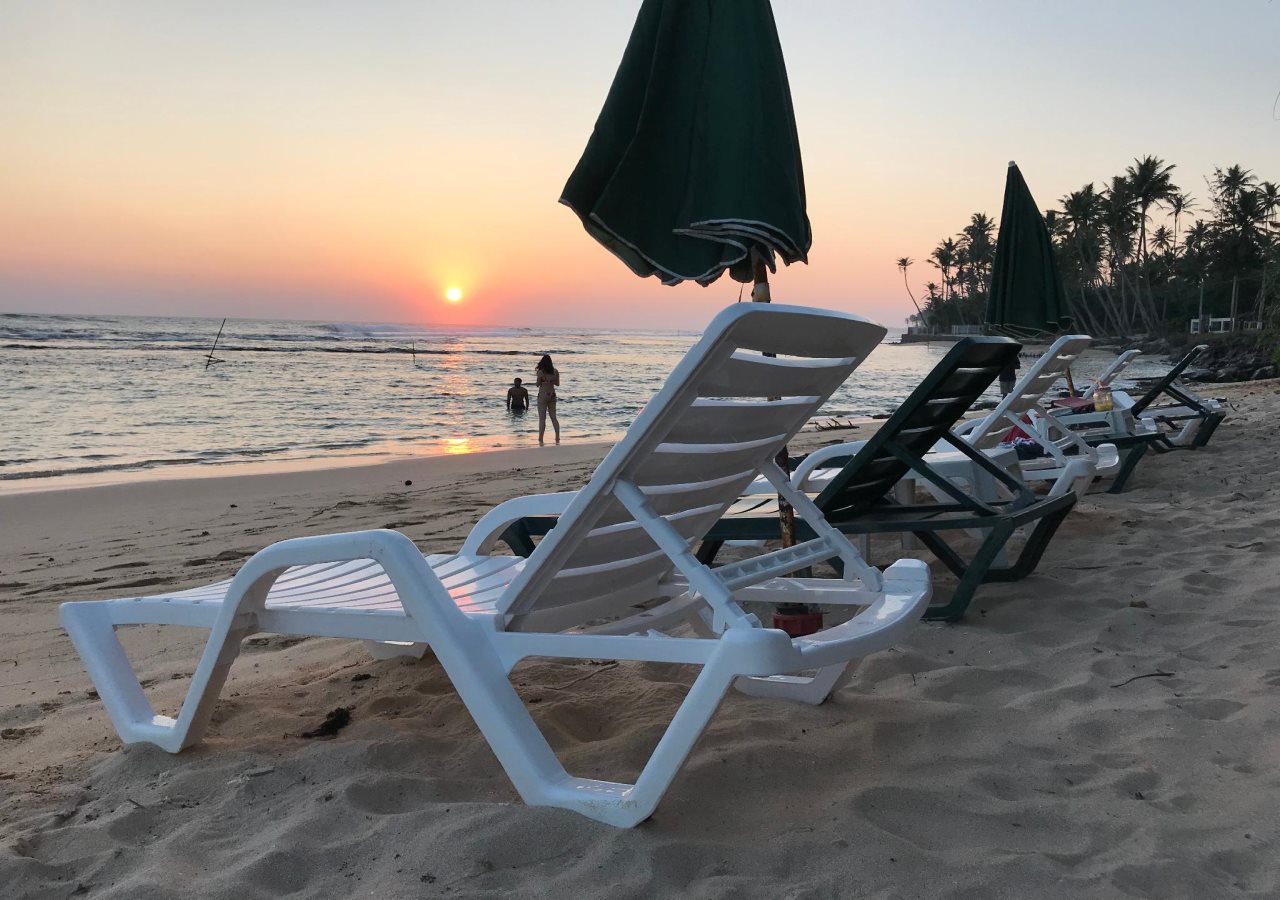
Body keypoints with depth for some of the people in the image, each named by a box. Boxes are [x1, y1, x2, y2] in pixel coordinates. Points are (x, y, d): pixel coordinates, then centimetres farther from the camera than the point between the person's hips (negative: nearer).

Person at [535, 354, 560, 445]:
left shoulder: (540, 372, -12)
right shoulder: (555, 371, 2)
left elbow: (538, 384, -6)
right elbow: (557, 384, 10)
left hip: (543, 395, -5)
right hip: (552, 395, 5)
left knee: (542, 418, -3)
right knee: (553, 417, 13)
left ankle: (541, 440, -6)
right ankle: (557, 439, 13)